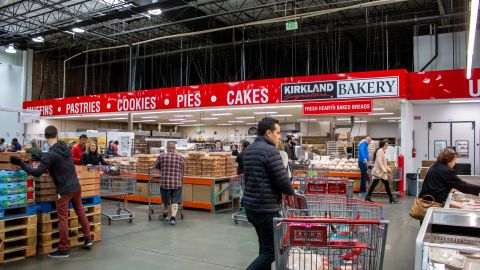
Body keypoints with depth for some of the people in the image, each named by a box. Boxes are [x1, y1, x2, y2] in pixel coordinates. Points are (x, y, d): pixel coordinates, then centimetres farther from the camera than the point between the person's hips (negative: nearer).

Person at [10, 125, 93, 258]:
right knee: (80, 211, 19)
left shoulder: (50, 155, -19)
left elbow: (37, 173, -20)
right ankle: (88, 238, 25)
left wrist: (20, 162, -14)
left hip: (64, 190, -7)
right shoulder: (66, 147, 4)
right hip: (76, 186, 7)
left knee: (63, 219, 2)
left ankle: (63, 250, 10)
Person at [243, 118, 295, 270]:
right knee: (271, 251, -1)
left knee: (265, 247, 19)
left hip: (251, 205, 10)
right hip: (266, 208, -9)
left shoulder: (248, 150, 12)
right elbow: (282, 180, -18)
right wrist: (291, 193, 4)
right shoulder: (270, 150, -17)